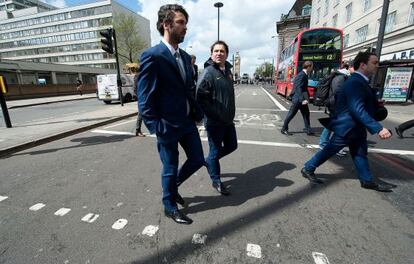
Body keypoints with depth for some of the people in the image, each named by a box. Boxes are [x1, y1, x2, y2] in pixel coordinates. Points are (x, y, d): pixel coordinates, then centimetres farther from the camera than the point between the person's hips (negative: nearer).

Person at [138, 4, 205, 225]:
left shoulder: (185, 56, 10)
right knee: (170, 168, 9)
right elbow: (145, 99, -15)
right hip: (168, 125, -7)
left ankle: (173, 185, 42)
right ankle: (169, 206, 36)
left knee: (198, 160, 14)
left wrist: (198, 112, 8)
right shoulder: (152, 56, -13)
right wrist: (157, 129, -17)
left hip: (187, 121, 7)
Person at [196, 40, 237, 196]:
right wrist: (217, 115, -19)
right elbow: (201, 98, -21)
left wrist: (231, 113, 13)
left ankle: (208, 161, 39)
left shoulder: (228, 71, 11)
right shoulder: (208, 72, -13)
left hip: (228, 120, 8)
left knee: (232, 146, 17)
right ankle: (216, 181, 27)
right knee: (215, 151, 5)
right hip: (214, 122, -8)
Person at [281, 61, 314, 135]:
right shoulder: (301, 75, -17)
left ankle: (308, 130, 18)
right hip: (297, 99, -9)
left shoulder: (304, 75, 11)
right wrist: (302, 99, -28)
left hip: (302, 99, 9)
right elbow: (298, 88, -24)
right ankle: (284, 129, 14)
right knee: (291, 114, 1)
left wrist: (306, 98, 13)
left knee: (306, 114, 10)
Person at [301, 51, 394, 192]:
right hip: (346, 127, -10)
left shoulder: (359, 81, 11)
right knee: (329, 150, 3)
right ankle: (308, 169, 19)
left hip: (355, 127, 10)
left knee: (360, 154, 18)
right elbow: (357, 110, -33)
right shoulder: (355, 83, -23)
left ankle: (367, 180, 33)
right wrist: (378, 128, -36)